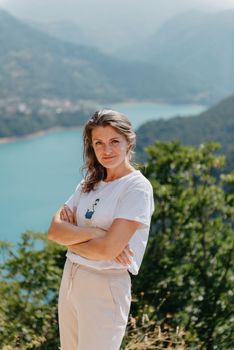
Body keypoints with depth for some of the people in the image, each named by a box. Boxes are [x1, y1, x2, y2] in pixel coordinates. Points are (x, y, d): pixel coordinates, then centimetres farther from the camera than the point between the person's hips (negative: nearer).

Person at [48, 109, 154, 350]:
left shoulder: (138, 188, -13)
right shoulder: (89, 184, 8)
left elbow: (108, 250, -21)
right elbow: (54, 230, -2)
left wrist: (70, 236, -6)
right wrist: (92, 232, -18)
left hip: (105, 286, -7)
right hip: (70, 278, 7)